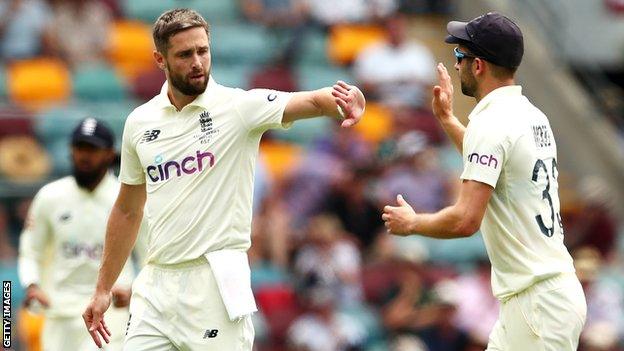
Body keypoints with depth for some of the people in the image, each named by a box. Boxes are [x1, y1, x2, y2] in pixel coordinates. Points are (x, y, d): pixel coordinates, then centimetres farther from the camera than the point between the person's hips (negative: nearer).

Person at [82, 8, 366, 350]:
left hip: (217, 284, -4)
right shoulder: (139, 123, 8)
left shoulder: (239, 106, -5)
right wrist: (103, 290, 18)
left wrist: (347, 99, -44)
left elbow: (313, 101, -21)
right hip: (155, 285, 4)